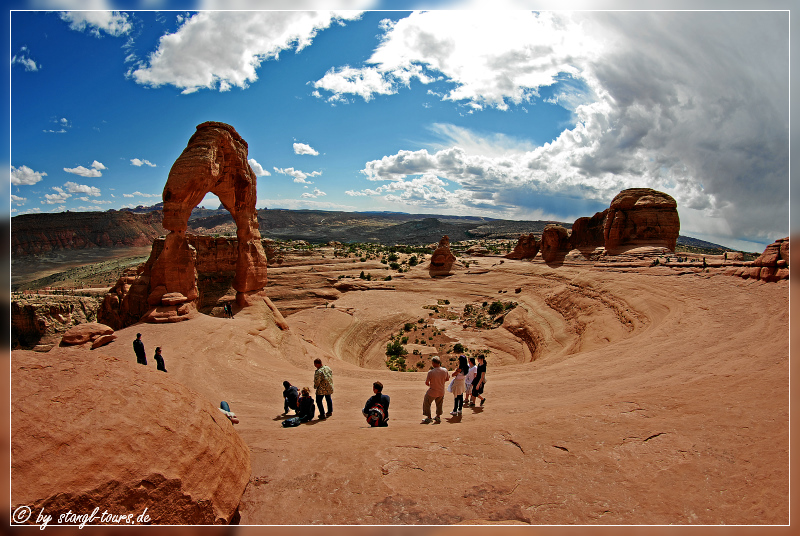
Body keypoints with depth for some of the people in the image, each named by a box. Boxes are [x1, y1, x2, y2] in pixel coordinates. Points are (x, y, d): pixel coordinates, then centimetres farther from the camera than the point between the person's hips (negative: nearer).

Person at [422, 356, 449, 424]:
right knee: (439, 404, 26)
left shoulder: (430, 372, -24)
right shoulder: (444, 371, -13)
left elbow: (426, 383, -15)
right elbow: (447, 379, 6)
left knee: (426, 403, 19)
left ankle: (428, 418, 23)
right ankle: (438, 417, 34)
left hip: (432, 392, -4)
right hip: (441, 392, 4)